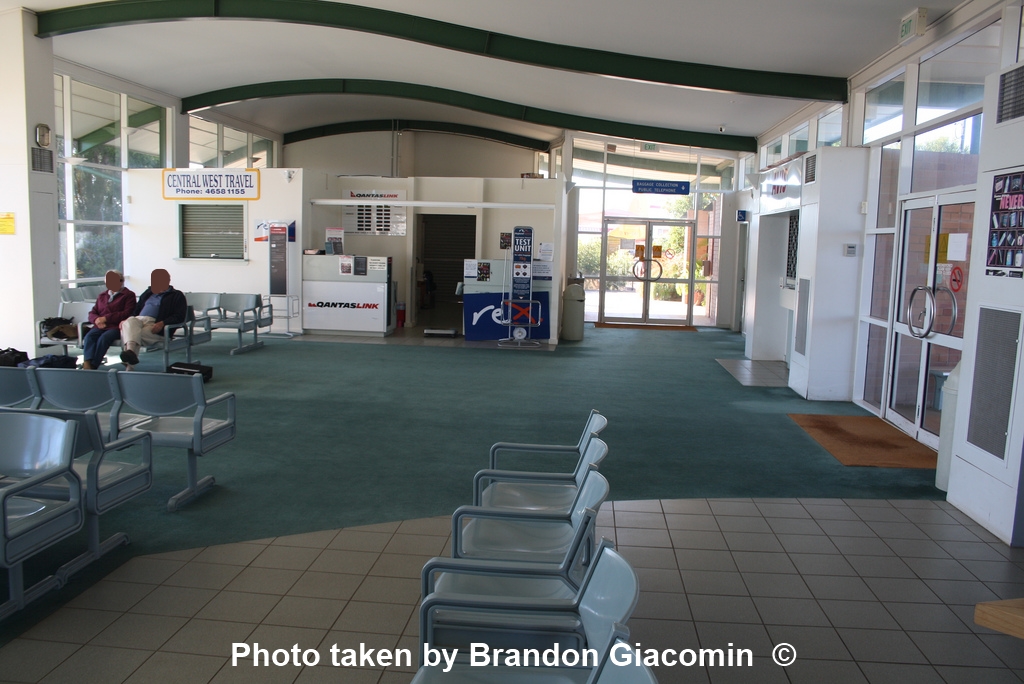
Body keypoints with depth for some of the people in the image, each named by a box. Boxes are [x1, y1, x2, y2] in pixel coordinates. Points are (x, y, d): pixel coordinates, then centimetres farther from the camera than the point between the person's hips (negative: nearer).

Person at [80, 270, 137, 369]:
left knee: (104, 338, -35)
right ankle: (87, 363, -45)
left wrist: (106, 318, -11)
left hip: (116, 326, -5)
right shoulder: (102, 296, 29)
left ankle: (93, 365, -39)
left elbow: (127, 313, -5)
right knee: (89, 336, -28)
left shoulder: (128, 295, 10)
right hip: (100, 326, 5)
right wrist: (97, 320, -4)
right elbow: (92, 313, 22)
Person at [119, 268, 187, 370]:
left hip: (154, 326, -4)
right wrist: (125, 319, 10)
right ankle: (131, 350, -54)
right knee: (129, 322, -33)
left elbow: (180, 316, -1)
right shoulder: (148, 293, 33)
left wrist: (162, 323, -18)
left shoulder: (176, 296, 12)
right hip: (137, 319, 4)